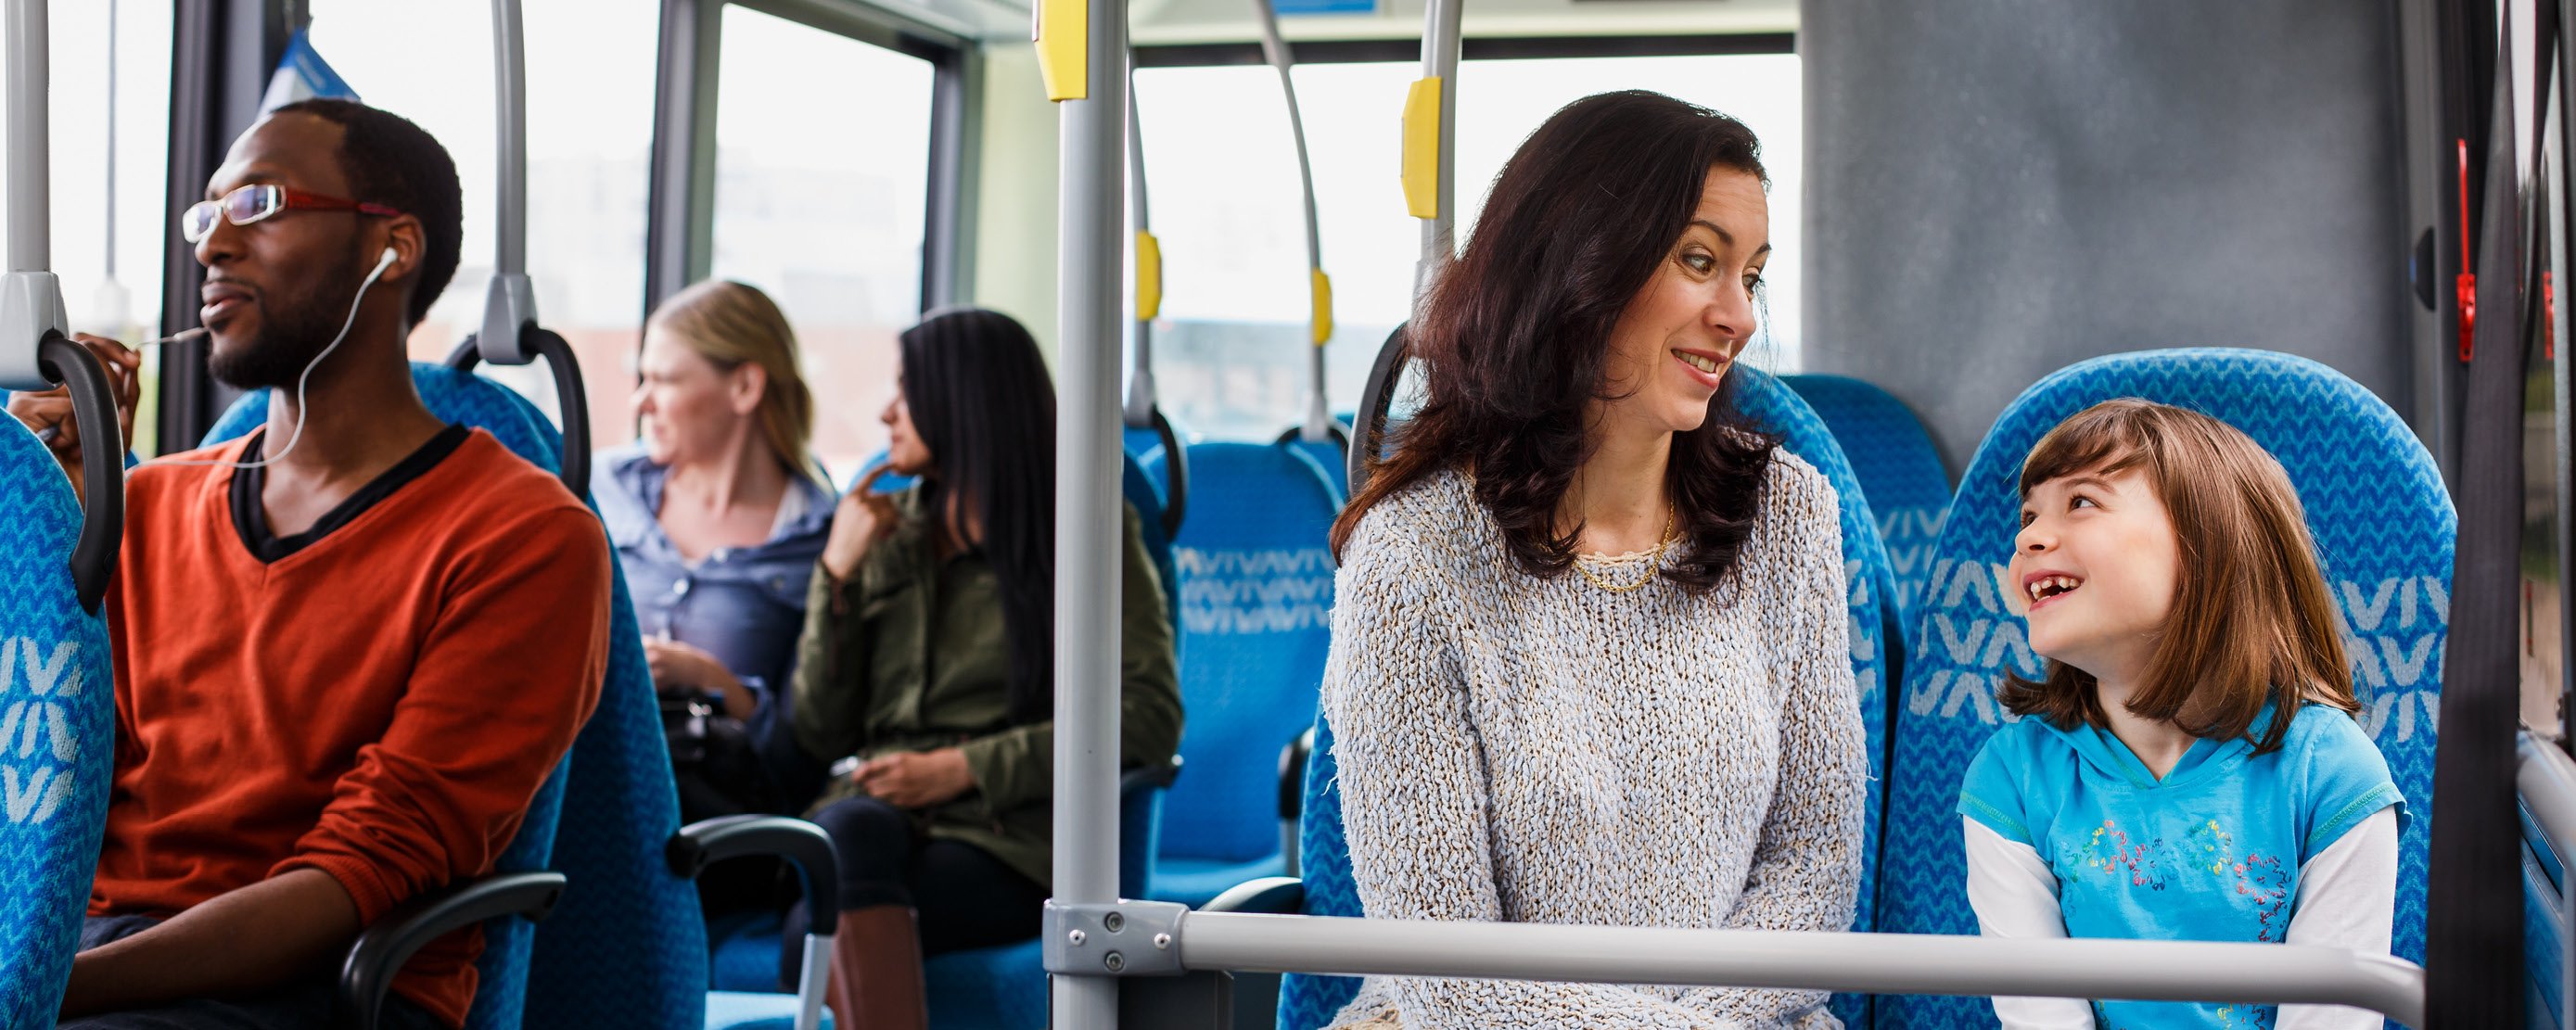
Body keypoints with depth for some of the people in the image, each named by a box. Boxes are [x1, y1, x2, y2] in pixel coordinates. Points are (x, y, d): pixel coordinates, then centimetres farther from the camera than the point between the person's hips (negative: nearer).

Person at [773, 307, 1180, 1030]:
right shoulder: (891, 534, 19)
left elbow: (1150, 719, -6)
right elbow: (818, 736, 14)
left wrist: (964, 768, -11)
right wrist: (838, 573, 3)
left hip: (1007, 837, -3)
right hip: (879, 810, 3)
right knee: (852, 829, -36)